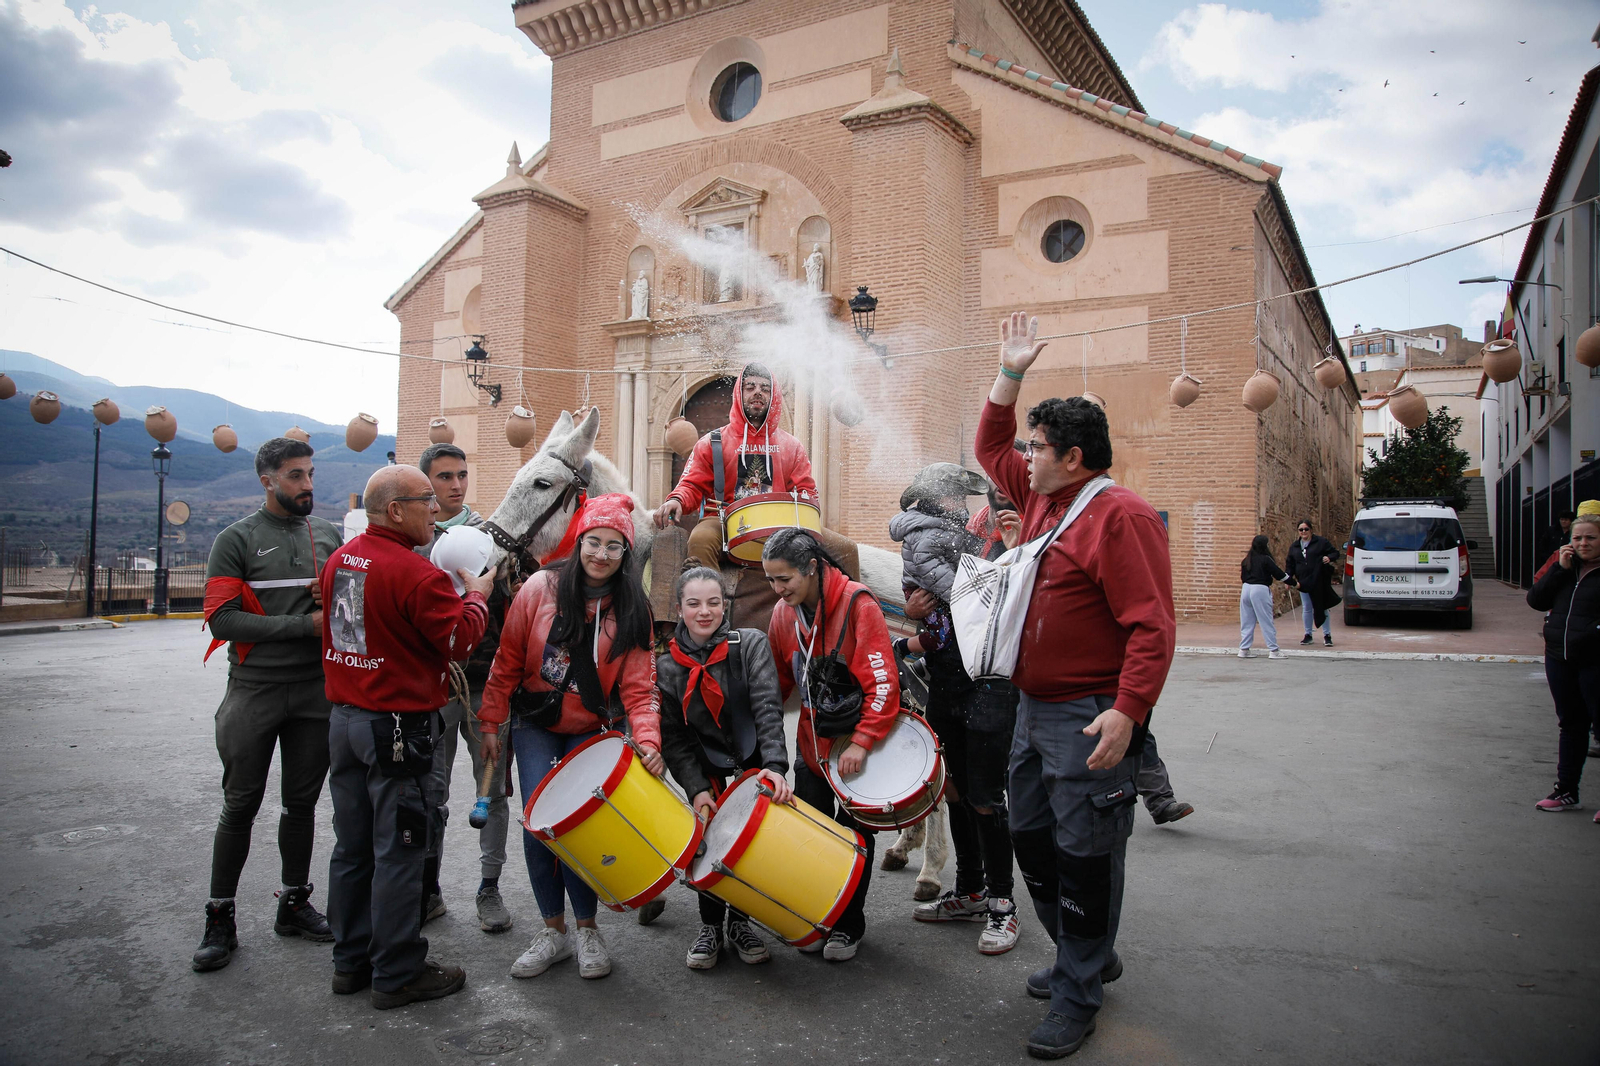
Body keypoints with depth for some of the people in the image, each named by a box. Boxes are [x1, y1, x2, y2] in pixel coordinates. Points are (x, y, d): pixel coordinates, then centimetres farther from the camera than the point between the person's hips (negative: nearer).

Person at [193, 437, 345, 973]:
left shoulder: (330, 535, 9)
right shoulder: (236, 540, -4)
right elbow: (221, 619, -12)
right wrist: (306, 624, -18)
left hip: (316, 691, 4)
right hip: (254, 692, -4)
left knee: (302, 802, 12)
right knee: (241, 805, 4)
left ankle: (294, 903, 27)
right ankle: (220, 918, 17)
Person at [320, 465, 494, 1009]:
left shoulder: (340, 559, 6)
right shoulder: (414, 572, -21)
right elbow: (458, 638, -16)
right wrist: (476, 596, 1)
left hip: (344, 719, 9)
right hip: (398, 727, -8)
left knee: (353, 847, 17)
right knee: (398, 852, 3)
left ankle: (351, 961, 30)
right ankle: (398, 974, 14)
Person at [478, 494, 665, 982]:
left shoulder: (631, 611, -7)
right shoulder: (541, 589, -10)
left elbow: (638, 686, -10)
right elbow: (507, 662, -3)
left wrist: (647, 739, -25)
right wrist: (491, 724, -2)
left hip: (591, 731, 0)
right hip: (535, 725, 0)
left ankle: (587, 928, 13)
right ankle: (553, 929, 13)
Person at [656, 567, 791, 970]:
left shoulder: (751, 644, -14)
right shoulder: (667, 667, -9)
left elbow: (768, 707, -23)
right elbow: (673, 737, -9)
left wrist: (775, 765, -35)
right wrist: (696, 789, -20)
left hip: (755, 762, 0)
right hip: (706, 767, 1)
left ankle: (739, 921, 19)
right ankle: (710, 926, 15)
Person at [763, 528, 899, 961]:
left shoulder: (857, 604, -20)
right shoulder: (784, 613, -3)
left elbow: (884, 683, -22)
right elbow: (778, 680, 10)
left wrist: (862, 742, -26)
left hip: (860, 744, -4)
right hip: (812, 742, 4)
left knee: (854, 834, 7)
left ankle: (848, 926, 23)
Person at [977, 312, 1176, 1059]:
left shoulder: (1121, 516, -16)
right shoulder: (1041, 498, 11)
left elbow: (1152, 626, -22)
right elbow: (990, 449, 27)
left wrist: (1127, 712, -28)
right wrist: (1010, 373, 20)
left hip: (1087, 720, -9)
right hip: (1033, 709, 10)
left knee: (1084, 855, 1)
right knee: (1031, 841, 18)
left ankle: (1077, 994, 16)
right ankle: (1086, 956, 36)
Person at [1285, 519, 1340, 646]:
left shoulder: (1321, 542, -1)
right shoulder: (1294, 547, 11)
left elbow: (1335, 552, 2)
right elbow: (1290, 565, 13)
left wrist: (1329, 557, -20)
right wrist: (1288, 580, 3)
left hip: (1320, 582, -4)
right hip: (1303, 582, 4)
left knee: (1323, 608, 1)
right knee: (1307, 609, 10)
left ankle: (1327, 635, 9)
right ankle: (1308, 635, 19)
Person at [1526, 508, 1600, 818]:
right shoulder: (1565, 567, 11)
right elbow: (1535, 600, 2)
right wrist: (1561, 568, -5)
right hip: (1559, 659, 6)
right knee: (1571, 725, 15)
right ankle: (1566, 791, 24)